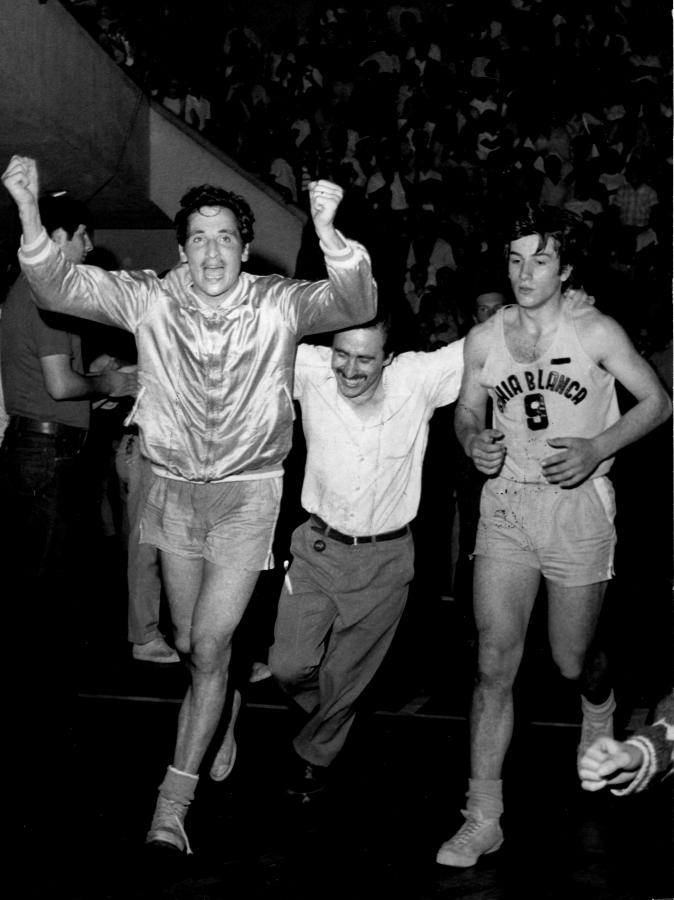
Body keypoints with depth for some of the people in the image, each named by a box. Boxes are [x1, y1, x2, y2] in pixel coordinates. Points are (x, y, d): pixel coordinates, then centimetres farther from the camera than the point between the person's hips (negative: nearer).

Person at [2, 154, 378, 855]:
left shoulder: (277, 304, -12)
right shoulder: (150, 300, -7)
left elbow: (356, 305, -26)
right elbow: (60, 288, -13)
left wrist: (328, 232, -45)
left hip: (247, 495, -3)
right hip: (174, 490, 3)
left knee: (208, 649, -4)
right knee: (189, 644, 16)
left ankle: (173, 802, 6)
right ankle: (220, 721, 48)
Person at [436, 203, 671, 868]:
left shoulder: (595, 332, -6)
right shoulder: (483, 339, 1)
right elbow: (466, 414, 15)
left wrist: (597, 448, -13)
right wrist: (474, 443, -9)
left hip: (577, 506, -2)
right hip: (505, 507, 2)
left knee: (571, 662, 10)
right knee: (494, 665, -5)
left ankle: (598, 704, 49)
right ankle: (482, 817, 3)